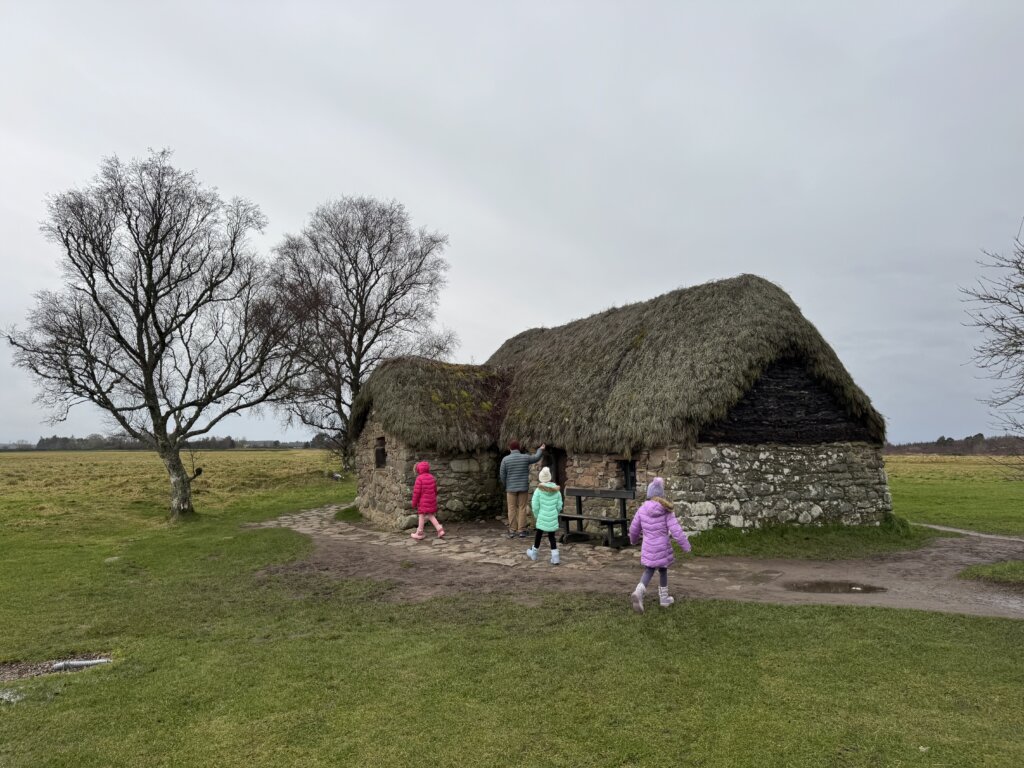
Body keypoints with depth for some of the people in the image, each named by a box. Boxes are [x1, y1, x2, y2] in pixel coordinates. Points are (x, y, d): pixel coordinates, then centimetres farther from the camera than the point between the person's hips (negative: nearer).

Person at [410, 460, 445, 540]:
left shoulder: (419, 478, -15)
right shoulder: (432, 477, 6)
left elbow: (416, 492, -16)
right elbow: (435, 490, 13)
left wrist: (414, 503, -8)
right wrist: (434, 499, 26)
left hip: (423, 501, -6)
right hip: (431, 501, 6)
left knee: (422, 516, 3)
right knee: (431, 516, 13)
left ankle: (419, 533, 12)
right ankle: (440, 530, 3)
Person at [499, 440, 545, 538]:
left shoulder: (505, 459, -7)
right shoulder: (525, 458, -3)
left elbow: (502, 474, -3)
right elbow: (536, 458, 16)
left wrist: (505, 485, 14)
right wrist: (540, 449, 35)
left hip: (511, 488, 0)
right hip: (523, 487, 0)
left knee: (512, 509, 4)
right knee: (522, 508, 6)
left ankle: (512, 531, 5)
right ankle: (521, 530, 7)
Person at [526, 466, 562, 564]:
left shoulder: (538, 490, -11)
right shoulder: (556, 491, -1)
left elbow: (535, 506, -10)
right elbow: (559, 506, 2)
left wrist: (536, 515, 6)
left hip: (542, 517, -2)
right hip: (553, 518, 2)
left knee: (538, 534, 16)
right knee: (551, 536, 11)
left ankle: (533, 553, 34)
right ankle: (555, 557, 3)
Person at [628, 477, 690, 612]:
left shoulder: (642, 509, -6)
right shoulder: (666, 511, -14)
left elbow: (634, 528, 4)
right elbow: (676, 530, -16)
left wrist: (633, 539, 25)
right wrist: (686, 545, -5)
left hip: (648, 548, 2)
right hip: (662, 548, -2)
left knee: (648, 572, 13)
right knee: (663, 571, 18)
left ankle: (638, 593, -13)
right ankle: (664, 598, 31)